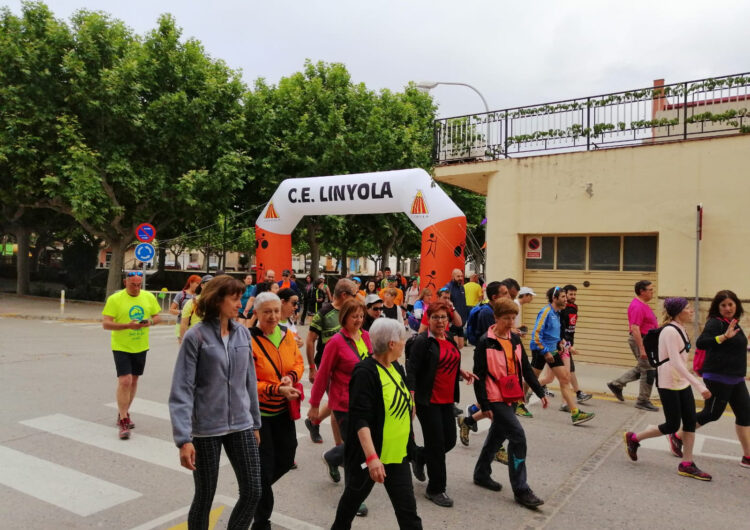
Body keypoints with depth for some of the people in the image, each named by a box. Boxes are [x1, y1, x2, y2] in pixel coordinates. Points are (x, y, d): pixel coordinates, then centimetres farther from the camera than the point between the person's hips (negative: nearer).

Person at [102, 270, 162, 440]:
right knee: (125, 381, -13)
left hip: (141, 346, 5)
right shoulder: (115, 299, -11)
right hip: (121, 347, -5)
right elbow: (105, 324, -13)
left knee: (134, 380, 15)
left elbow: (157, 317, 10)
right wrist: (128, 325, -27)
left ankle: (124, 413, 34)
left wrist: (151, 321, -13)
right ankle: (123, 422, -3)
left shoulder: (149, 297, 1)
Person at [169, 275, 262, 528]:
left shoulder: (243, 333, 2)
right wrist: (183, 439, -19)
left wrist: (255, 423, 13)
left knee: (253, 492, 4)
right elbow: (181, 390, -13)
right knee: (205, 496, 10)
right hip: (206, 429, -4)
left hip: (241, 425, 4)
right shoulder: (195, 336, -11)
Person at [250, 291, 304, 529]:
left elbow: (298, 362, 10)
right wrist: (277, 389, -30)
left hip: (283, 410, 6)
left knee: (286, 460, 18)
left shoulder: (288, 335, -1)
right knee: (264, 467, 5)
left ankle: (258, 489, 47)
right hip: (258, 412, -6)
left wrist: (291, 377, -12)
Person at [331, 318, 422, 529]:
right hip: (368, 455, -6)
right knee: (354, 498, 17)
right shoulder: (365, 372, -21)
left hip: (398, 454, 6)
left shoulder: (396, 367, 3)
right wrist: (371, 457, -32)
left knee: (407, 508, 5)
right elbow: (360, 419, -27)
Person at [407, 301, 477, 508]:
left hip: (447, 400, 8)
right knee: (436, 444, -1)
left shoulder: (449, 339, 10)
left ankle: (420, 456, 39)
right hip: (428, 401, -8)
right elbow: (412, 370, -16)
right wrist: (411, 398, -23)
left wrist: (461, 371, 6)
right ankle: (436, 489, 16)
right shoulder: (422, 341, -13)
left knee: (450, 441, 11)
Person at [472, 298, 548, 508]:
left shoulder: (515, 339, 7)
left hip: (510, 397, 7)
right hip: (495, 398, -7)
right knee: (518, 436, -11)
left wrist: (540, 392, 10)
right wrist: (484, 404, -16)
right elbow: (479, 376, -13)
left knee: (497, 436, 18)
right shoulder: (485, 342, -13)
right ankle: (521, 490, -2)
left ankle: (481, 474, 36)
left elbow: (526, 368, 13)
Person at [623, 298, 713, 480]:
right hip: (668, 383, -9)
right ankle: (633, 438, 16)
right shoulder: (670, 331, -20)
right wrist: (699, 385, -30)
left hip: (682, 382, 9)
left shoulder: (681, 329, 9)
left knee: (690, 421, 6)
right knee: (672, 426, -2)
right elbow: (676, 363, -27)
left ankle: (687, 464, 14)